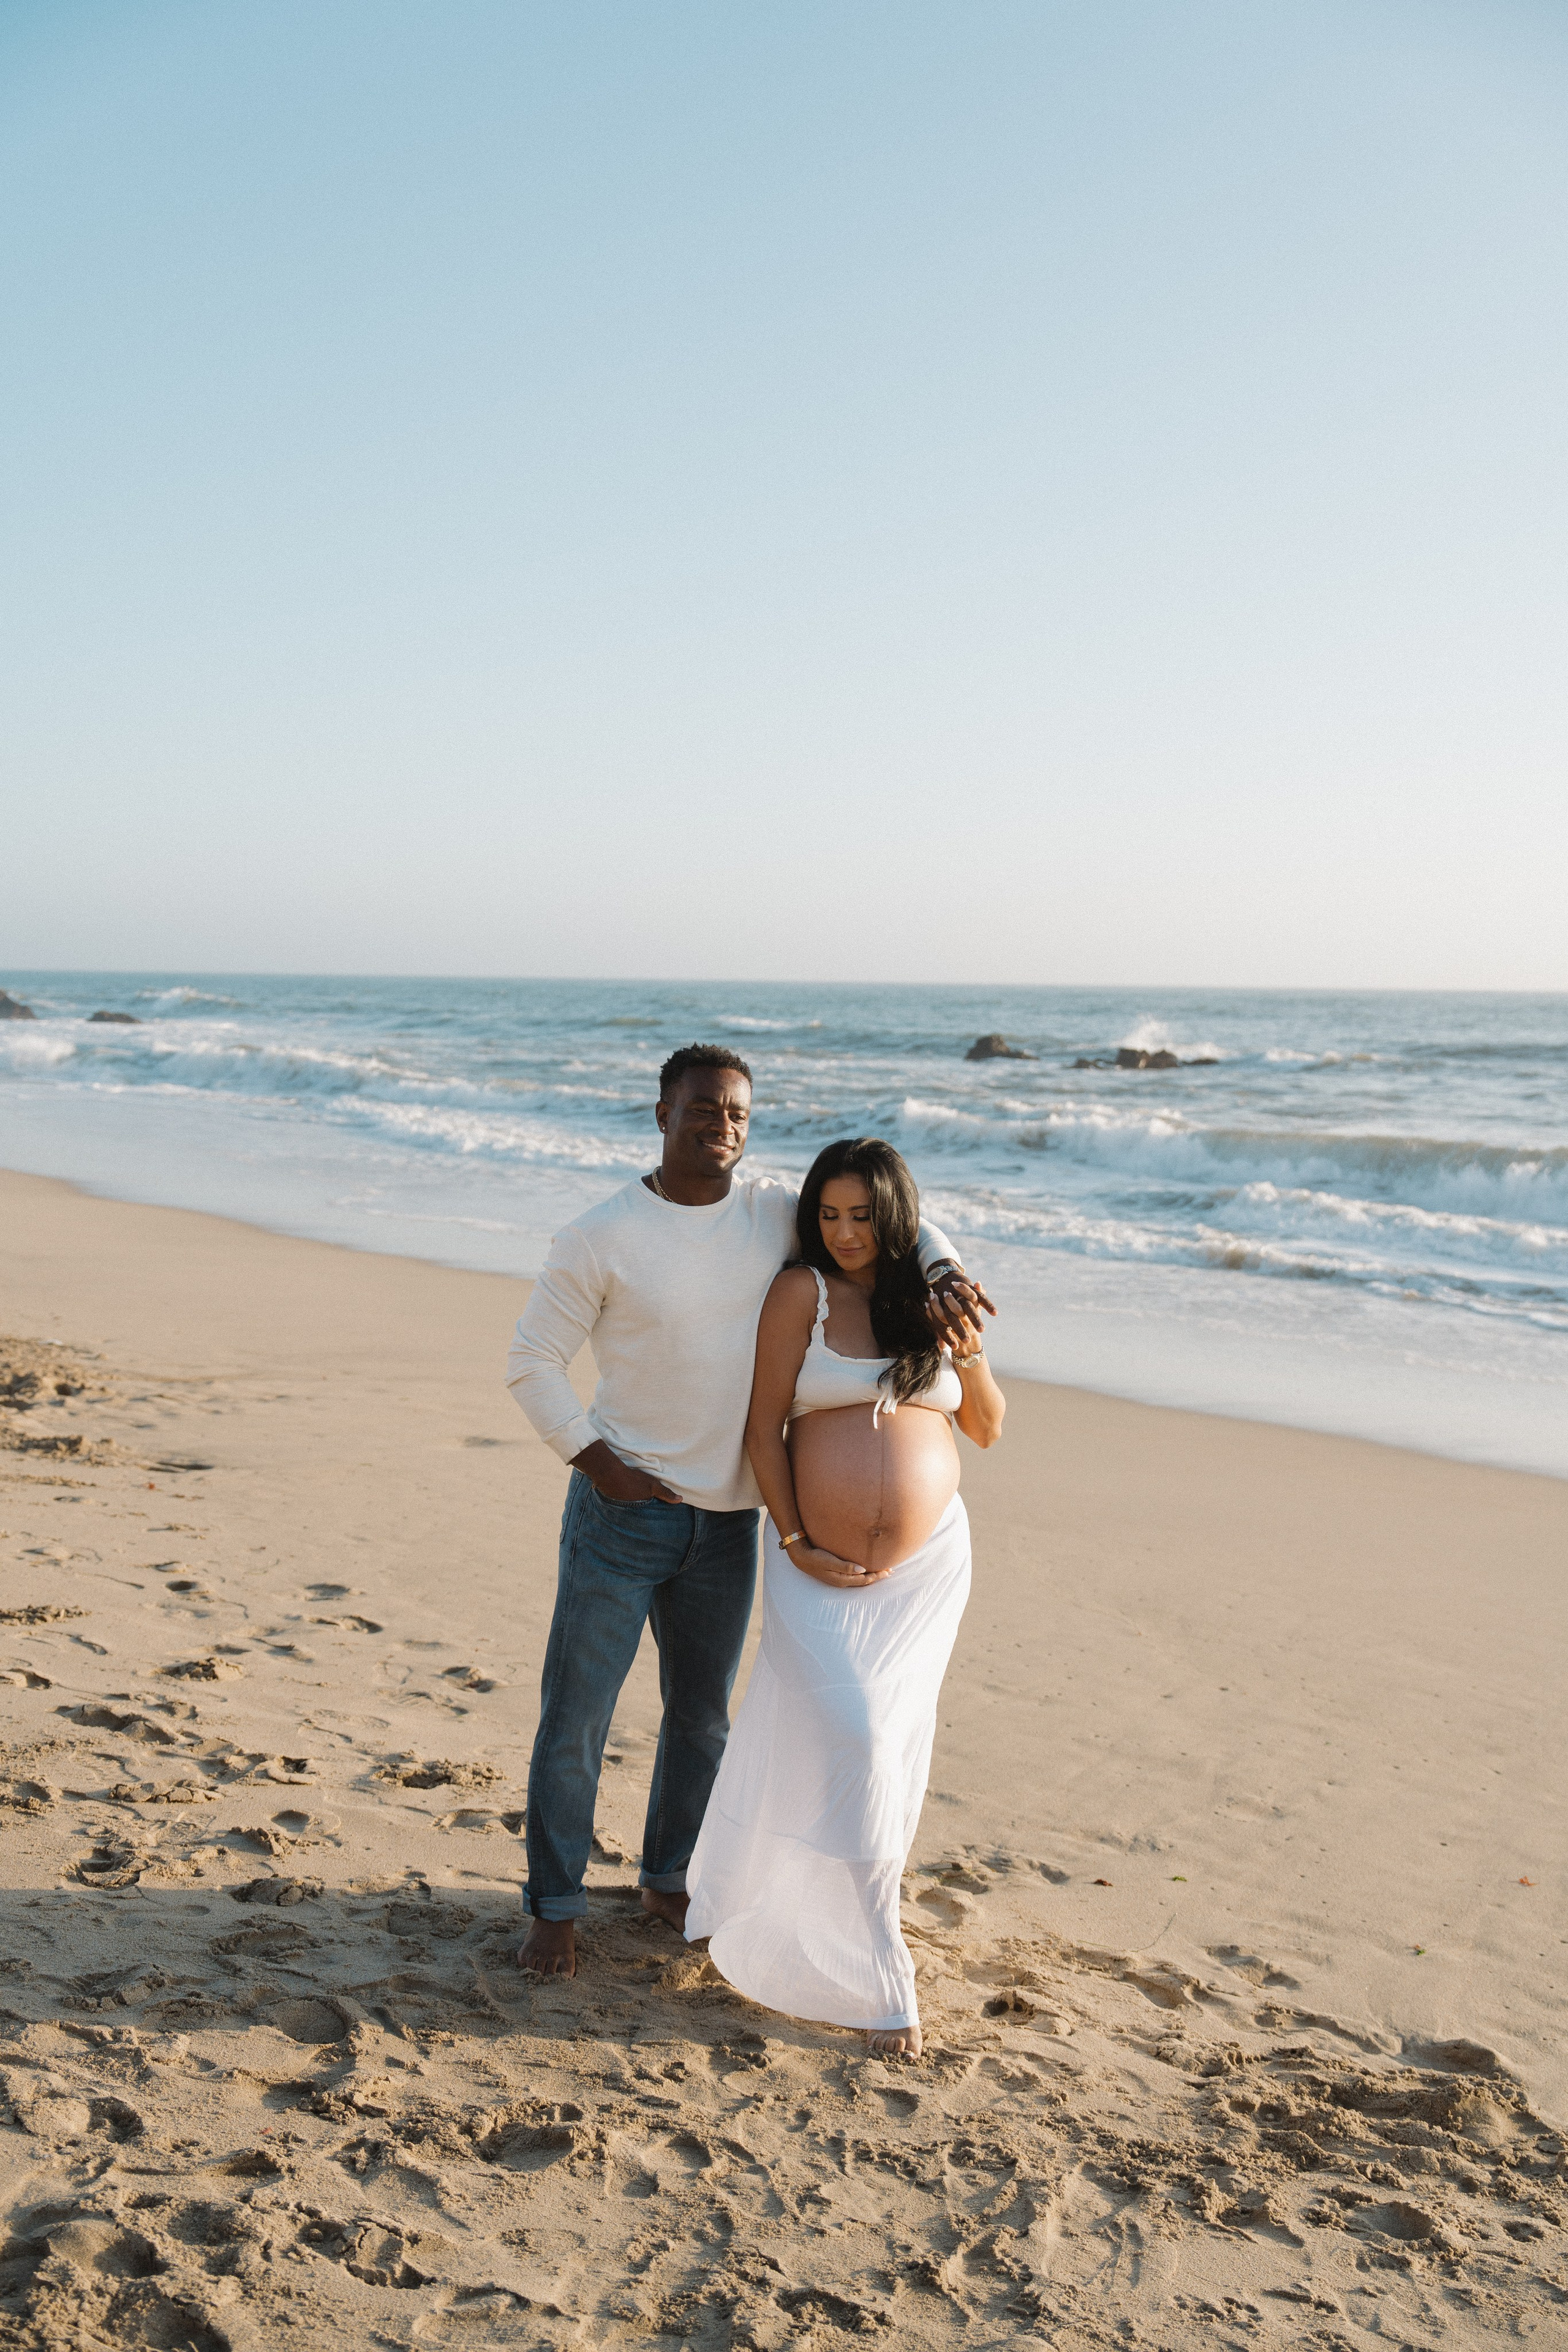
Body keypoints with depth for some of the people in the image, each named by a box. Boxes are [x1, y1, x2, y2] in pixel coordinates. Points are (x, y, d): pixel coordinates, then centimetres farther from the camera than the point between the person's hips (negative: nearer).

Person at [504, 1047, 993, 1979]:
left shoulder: (777, 1213, -1)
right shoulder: (602, 1236, -11)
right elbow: (533, 1360, -6)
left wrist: (946, 1274, -13)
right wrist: (596, 1462, -13)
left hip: (728, 1522, 4)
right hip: (623, 1515, -4)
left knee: (703, 1716, 18)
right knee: (576, 1716, 4)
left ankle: (669, 1879, 39)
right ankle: (556, 1908, 22)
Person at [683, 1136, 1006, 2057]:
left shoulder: (937, 1299, 5)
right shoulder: (802, 1291, -6)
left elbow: (989, 1429, 11)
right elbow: (764, 1425, -5)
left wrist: (972, 1360, -8)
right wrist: (794, 1542, -9)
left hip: (927, 1565, 3)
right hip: (820, 1567, -3)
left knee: (891, 1744, 11)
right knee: (851, 1742, -8)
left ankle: (782, 1906, 34)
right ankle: (881, 1977, 4)